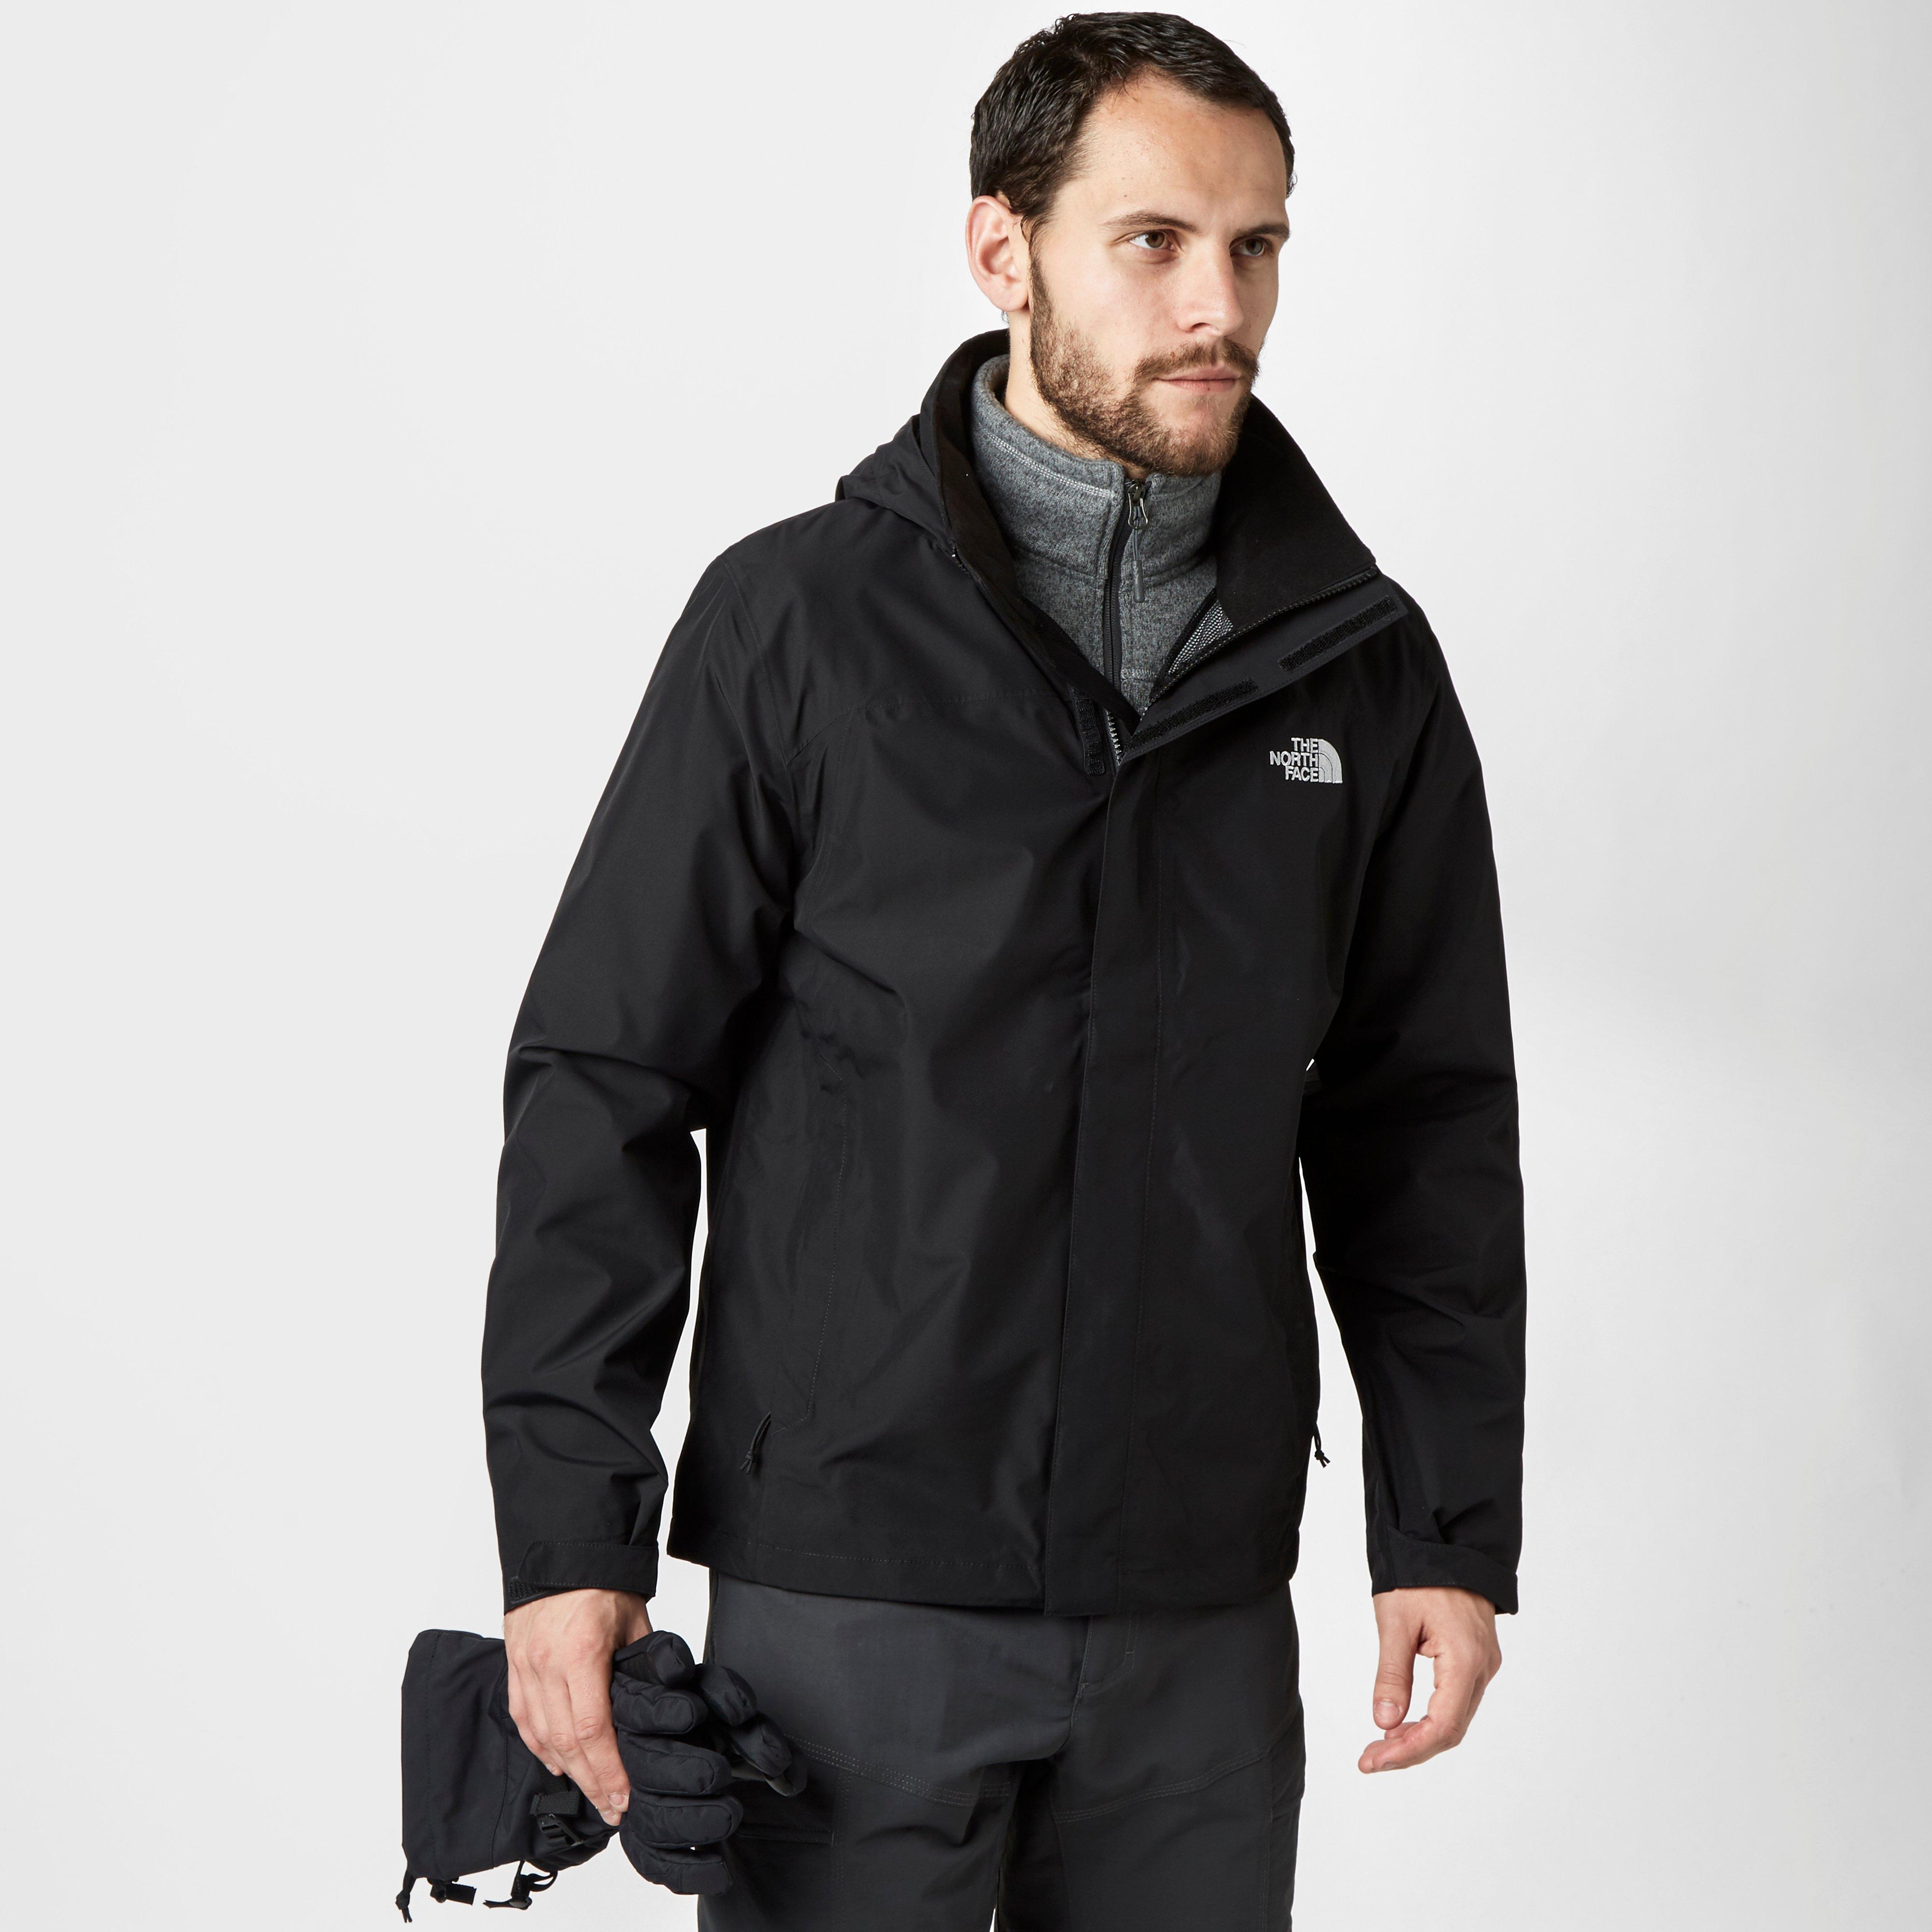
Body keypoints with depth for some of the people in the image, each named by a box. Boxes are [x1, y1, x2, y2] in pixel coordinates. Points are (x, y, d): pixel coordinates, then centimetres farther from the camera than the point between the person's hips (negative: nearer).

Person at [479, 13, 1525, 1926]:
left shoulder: (1360, 664, 6)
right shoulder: (800, 621, -4)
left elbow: (1424, 1125, 11)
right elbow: (603, 1091, -4)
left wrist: (1453, 1533, 5)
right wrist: (567, 1541, -9)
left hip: (1203, 1620, 3)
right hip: (845, 1601, -3)